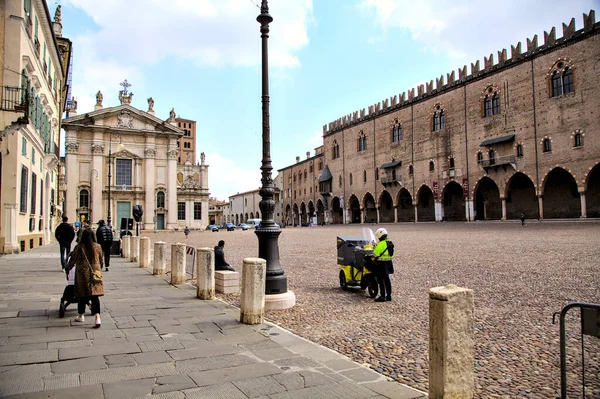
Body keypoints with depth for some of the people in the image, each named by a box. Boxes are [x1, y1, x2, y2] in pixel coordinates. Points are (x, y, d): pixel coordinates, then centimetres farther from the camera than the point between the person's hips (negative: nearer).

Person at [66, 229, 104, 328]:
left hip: (82, 273, -1)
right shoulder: (97, 247, 2)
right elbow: (101, 261, 12)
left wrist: (68, 267, 24)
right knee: (95, 296, -3)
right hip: (95, 273, 1)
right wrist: (99, 270, 31)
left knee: (82, 295, 13)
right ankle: (97, 317, -15)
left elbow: (73, 259, 4)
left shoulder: (79, 247, -5)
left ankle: (81, 316, 26)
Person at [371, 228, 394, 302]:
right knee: (387, 279, 16)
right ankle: (389, 295, 22)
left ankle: (382, 296, 0)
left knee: (381, 280, -2)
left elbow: (375, 254, -14)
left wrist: (373, 258, 6)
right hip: (388, 262, 9)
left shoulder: (380, 244, -17)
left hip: (382, 264, -9)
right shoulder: (389, 243, 9)